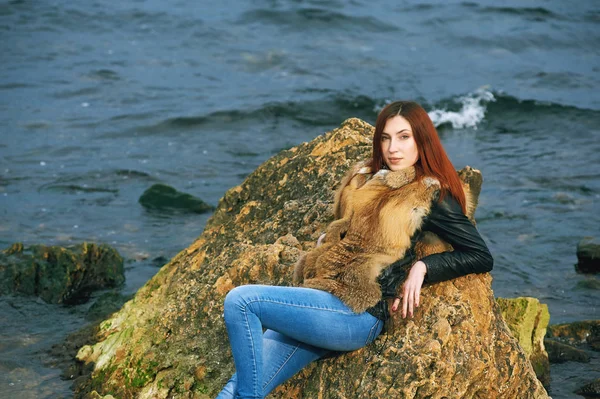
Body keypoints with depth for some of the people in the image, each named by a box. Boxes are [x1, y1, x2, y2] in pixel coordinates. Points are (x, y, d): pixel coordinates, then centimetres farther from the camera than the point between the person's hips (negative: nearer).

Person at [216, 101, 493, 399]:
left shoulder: (432, 198, -1)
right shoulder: (366, 179, 20)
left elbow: (482, 257, -3)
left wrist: (422, 266, -13)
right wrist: (324, 244, 14)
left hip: (359, 314, -7)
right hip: (326, 300, 7)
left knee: (240, 301, -23)